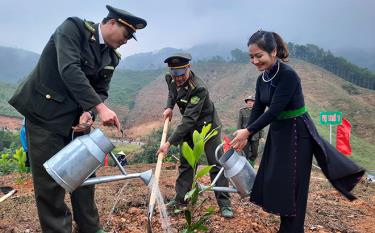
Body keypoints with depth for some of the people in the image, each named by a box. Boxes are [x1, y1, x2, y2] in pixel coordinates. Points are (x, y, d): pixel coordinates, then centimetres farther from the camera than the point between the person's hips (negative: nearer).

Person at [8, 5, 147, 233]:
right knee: (50, 180, -3)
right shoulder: (73, 27, -14)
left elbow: (100, 91, 5)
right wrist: (100, 107, -34)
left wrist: (89, 113, -17)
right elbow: (69, 70, -28)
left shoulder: (112, 57, 5)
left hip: (77, 118, 6)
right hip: (46, 114, -6)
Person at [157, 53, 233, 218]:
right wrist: (169, 107, -5)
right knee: (185, 163, 11)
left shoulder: (198, 88, -33)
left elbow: (189, 119, -36)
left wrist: (169, 143, -36)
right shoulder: (170, 79, -10)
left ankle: (224, 203, 6)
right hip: (189, 127, 7)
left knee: (216, 164, -3)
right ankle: (180, 198, 22)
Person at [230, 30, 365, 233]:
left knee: (291, 185, 2)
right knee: (273, 182, 16)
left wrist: (248, 131, -21)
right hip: (277, 132, 8)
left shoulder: (288, 75, -23)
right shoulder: (262, 79, 2)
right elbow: (258, 110, 5)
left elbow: (274, 110, -26)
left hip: (297, 133, -8)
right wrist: (244, 137, -1)